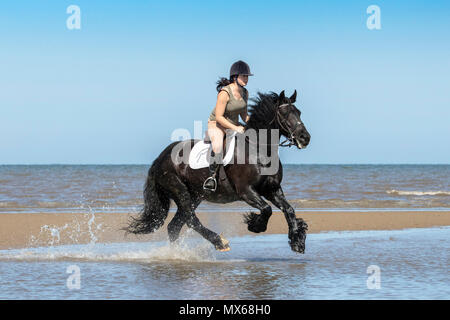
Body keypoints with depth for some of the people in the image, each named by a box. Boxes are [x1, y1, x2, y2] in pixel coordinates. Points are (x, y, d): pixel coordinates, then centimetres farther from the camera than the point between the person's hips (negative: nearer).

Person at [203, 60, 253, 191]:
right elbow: (218, 117, -23)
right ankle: (212, 176, -29)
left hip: (234, 125, 7)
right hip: (216, 124, -7)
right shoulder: (225, 93, -23)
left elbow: (244, 114, 13)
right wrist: (235, 128, -27)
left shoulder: (245, 93, 1)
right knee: (218, 145, -37)